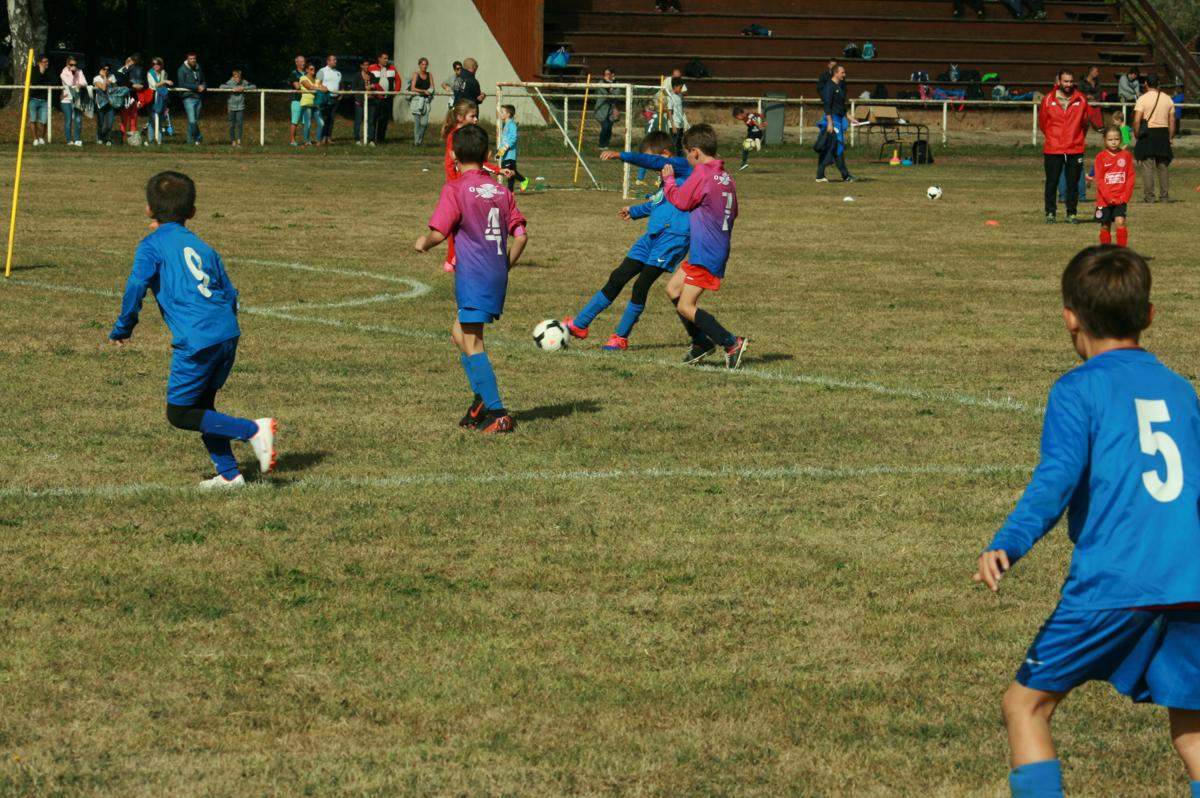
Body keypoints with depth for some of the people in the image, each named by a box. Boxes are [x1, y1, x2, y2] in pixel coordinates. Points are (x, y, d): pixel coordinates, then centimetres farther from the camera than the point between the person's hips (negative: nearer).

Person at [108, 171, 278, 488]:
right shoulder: (202, 247, 20)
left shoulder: (152, 245, 3)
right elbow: (230, 295, 21)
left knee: (180, 413, 4)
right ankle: (228, 474, 18)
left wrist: (122, 329, 1)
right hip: (228, 334, 7)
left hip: (196, 341, -7)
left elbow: (136, 286, -11)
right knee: (202, 404, 22)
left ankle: (253, 430, -10)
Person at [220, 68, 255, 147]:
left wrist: (243, 88, -19)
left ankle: (239, 141, -3)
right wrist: (232, 88, -26)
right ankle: (233, 141, 16)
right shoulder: (230, 83, -7)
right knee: (232, 125, 5)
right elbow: (222, 86, -19)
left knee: (239, 124, -7)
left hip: (241, 107, 0)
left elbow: (254, 86, -8)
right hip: (232, 107, 0)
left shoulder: (244, 82, -4)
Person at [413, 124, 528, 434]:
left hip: (473, 276, -7)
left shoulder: (455, 189, -9)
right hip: (498, 275, 7)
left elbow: (438, 232, -12)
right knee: (460, 332, 21)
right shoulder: (502, 191, 9)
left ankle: (497, 413, -10)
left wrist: (423, 244, 9)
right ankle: (482, 398, 14)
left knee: (472, 344, -3)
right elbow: (521, 235, 7)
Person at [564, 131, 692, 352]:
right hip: (653, 235, 9)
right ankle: (579, 324, 10)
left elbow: (650, 161, -21)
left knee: (641, 286, -9)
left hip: (673, 236, -9)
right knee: (617, 278, 7)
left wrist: (620, 156, -27)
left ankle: (621, 337, 4)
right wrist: (635, 211, 53)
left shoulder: (681, 166, -5)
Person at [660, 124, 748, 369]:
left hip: (705, 255, -9)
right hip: (719, 248, 9)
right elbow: (733, 212, 18)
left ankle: (732, 344, -11)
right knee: (673, 289, 19)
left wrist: (669, 180, 10)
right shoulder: (726, 177, 9)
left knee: (686, 307, -8)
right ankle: (701, 342, 24)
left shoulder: (701, 174, -16)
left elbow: (680, 200, -7)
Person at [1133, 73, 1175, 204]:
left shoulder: (1143, 99, -7)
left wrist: (1136, 135, -2)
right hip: (1163, 133, 4)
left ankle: (1149, 196, -5)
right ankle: (1164, 196, 13)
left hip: (1148, 134, -4)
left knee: (1147, 167, -1)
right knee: (1163, 166, 11)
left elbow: (1137, 121, -13)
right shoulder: (1168, 99, 7)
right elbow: (1172, 121, 8)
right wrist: (1171, 138, 15)